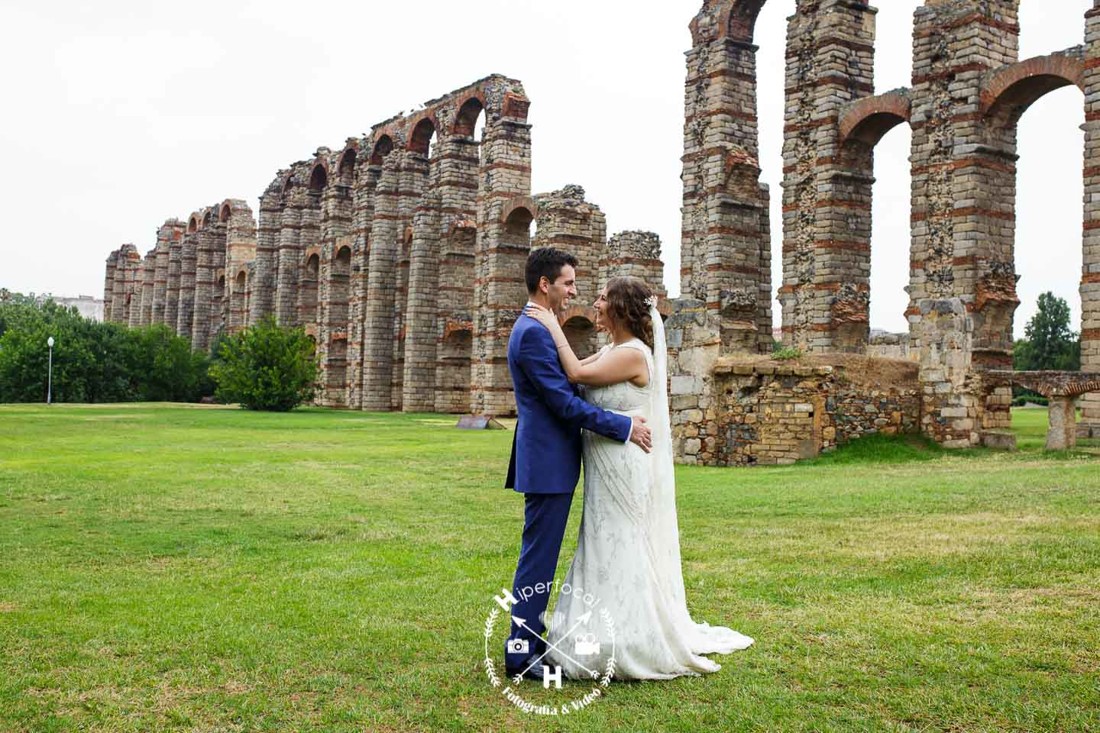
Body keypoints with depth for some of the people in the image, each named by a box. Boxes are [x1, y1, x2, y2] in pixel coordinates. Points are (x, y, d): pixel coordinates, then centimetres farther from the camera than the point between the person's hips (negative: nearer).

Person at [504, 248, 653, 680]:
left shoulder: (536, 329, 15)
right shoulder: (533, 333, -18)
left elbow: (564, 392, 20)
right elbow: (564, 403, -21)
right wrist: (624, 427, -16)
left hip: (550, 460, 10)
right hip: (548, 463, -10)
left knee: (541, 556, 16)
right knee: (538, 557, -3)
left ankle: (529, 636, 26)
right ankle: (520, 651, 5)